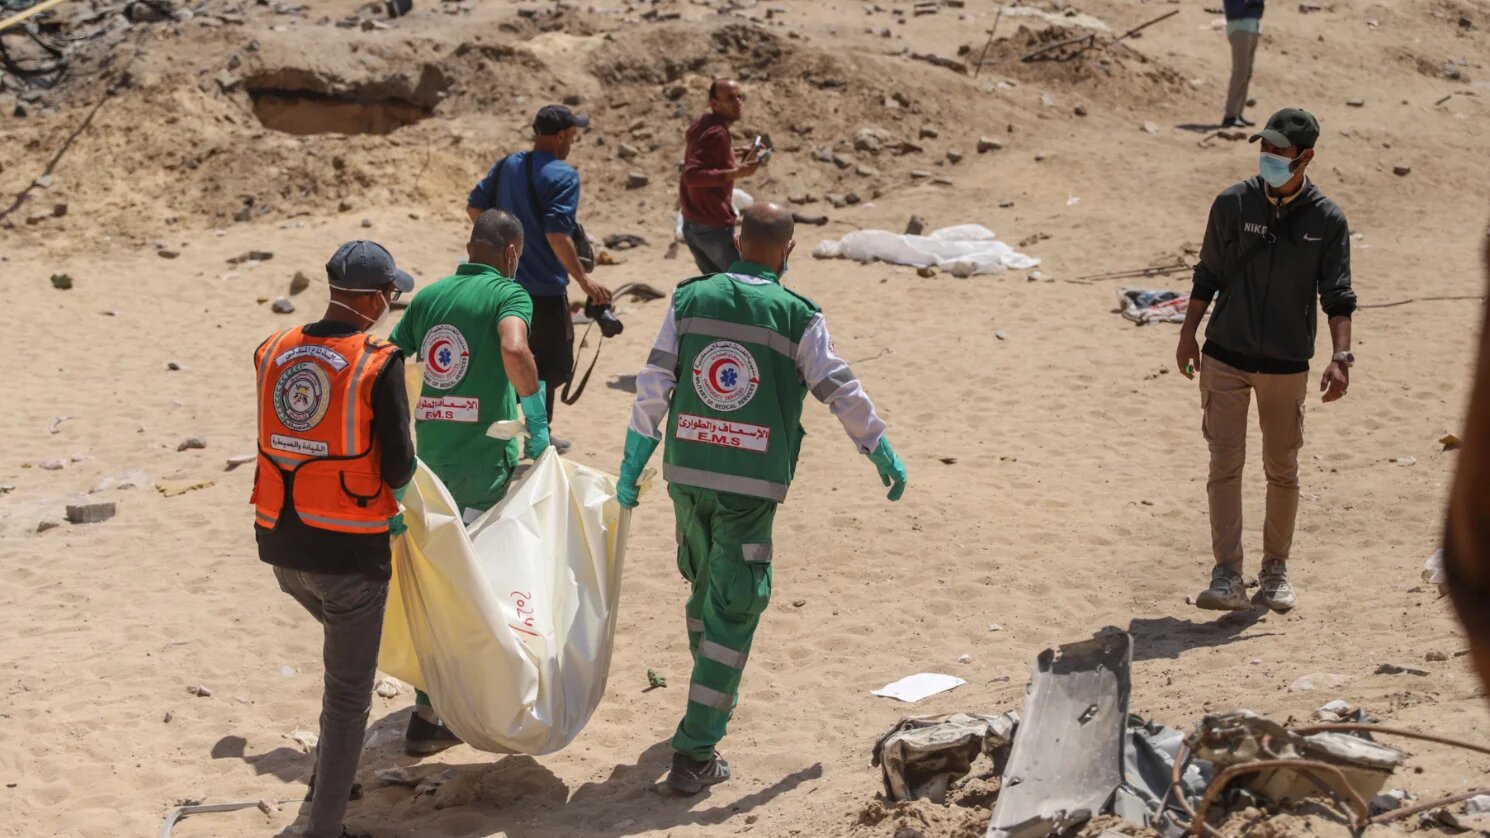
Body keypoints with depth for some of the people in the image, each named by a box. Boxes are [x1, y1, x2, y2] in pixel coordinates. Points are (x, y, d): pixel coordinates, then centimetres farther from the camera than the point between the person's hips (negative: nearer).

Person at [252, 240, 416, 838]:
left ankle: (328, 777, 40)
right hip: (348, 549, -6)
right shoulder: (378, 364, -15)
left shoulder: (272, 353, 2)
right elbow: (399, 470, -13)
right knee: (349, 692, 9)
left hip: (282, 543, 6)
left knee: (346, 640, 33)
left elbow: (274, 440, 8)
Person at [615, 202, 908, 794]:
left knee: (706, 585, 26)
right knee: (733, 611, 0)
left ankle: (713, 694, 46)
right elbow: (842, 392, 1)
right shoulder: (797, 318, -4)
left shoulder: (690, 300, 4)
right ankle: (695, 753, -5)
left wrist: (631, 464, 8)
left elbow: (653, 385, 1)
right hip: (751, 486, -4)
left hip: (686, 474, 4)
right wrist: (885, 458, 14)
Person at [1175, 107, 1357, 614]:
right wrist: (1188, 336, 5)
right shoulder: (1232, 205, -2)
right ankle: (1227, 576, -5)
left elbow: (1337, 297, -2)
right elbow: (1207, 276, 6)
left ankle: (1276, 569, 25)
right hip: (1226, 359, 0)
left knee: (1283, 470, 10)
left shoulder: (1327, 221, -4)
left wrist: (1341, 356, -14)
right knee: (1225, 464, -5)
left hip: (1287, 366, 0)